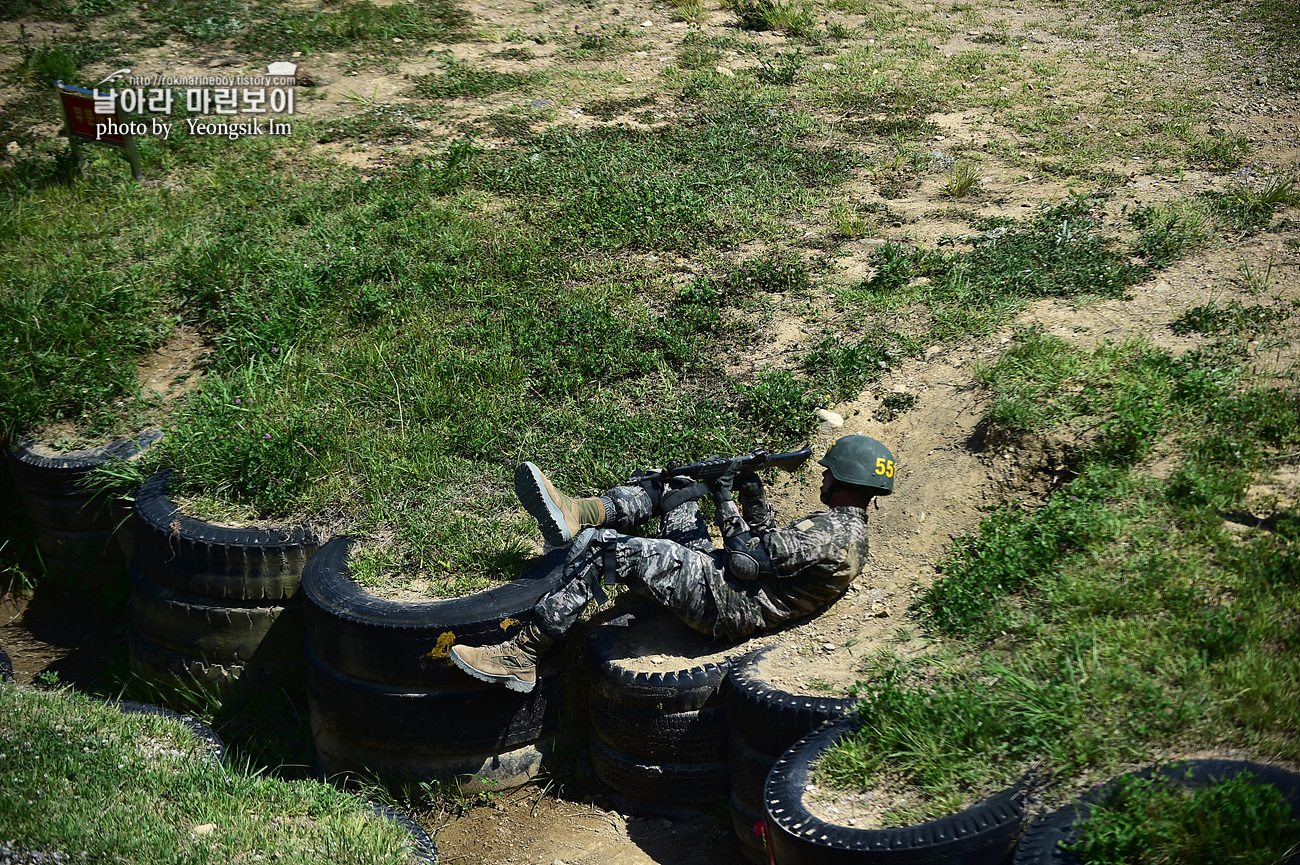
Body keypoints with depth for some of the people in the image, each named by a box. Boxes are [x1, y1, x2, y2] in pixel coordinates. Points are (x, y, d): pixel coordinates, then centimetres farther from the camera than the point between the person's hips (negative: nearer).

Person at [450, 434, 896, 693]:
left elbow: (748, 562, -20)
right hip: (719, 580, 11)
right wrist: (756, 500, 9)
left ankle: (521, 656, -14)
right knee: (674, 489, 14)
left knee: (598, 545, -17)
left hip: (723, 603, -11)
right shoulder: (851, 530, 15)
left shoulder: (829, 531, -18)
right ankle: (574, 513, -2)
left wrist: (726, 504, -10)